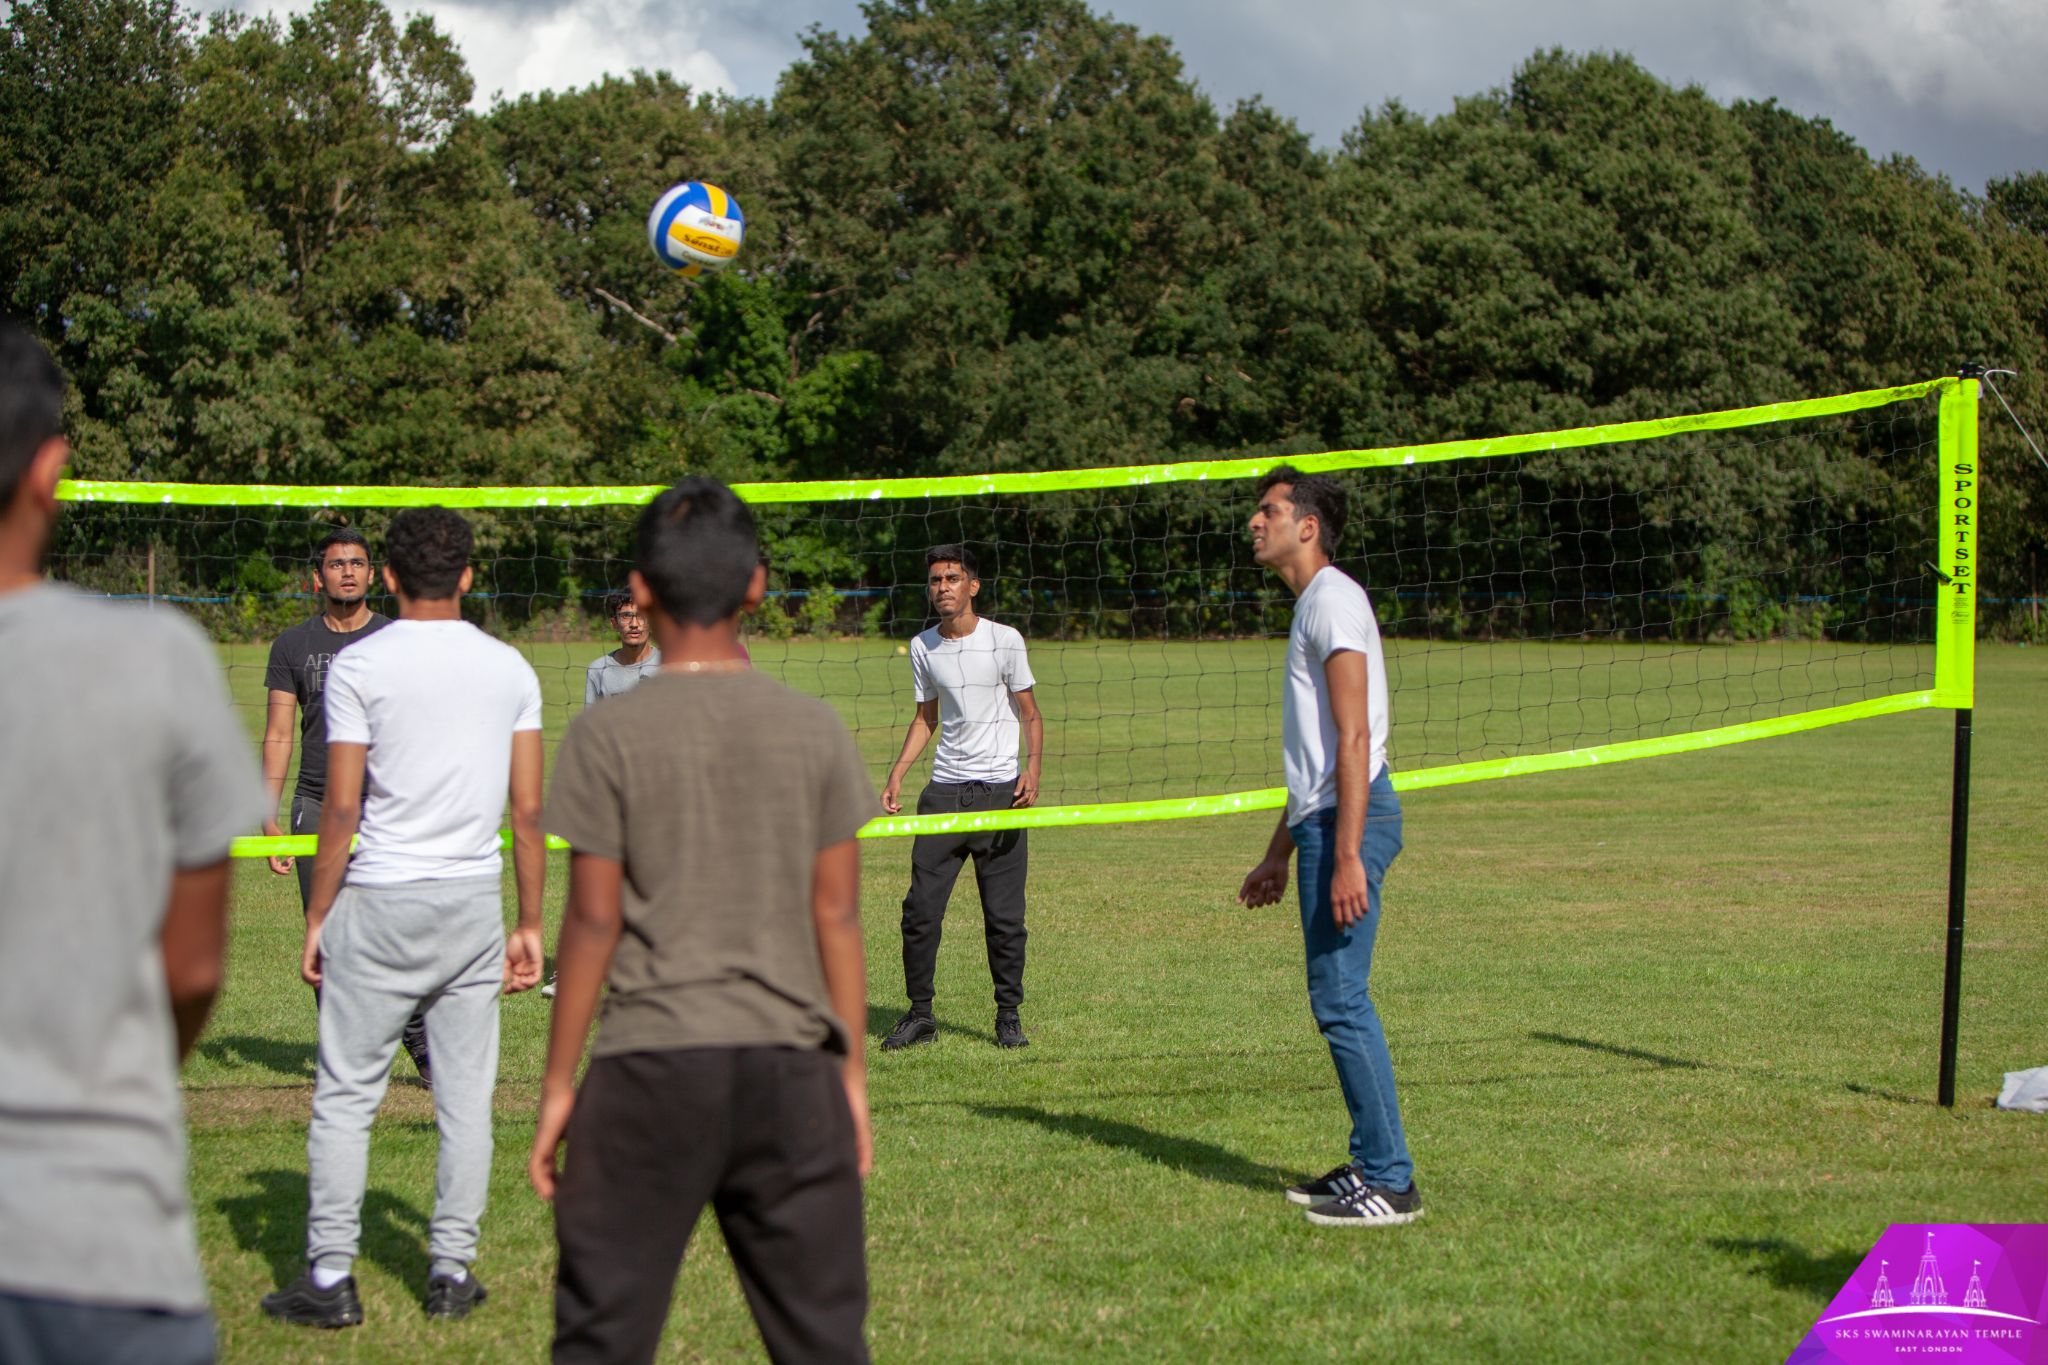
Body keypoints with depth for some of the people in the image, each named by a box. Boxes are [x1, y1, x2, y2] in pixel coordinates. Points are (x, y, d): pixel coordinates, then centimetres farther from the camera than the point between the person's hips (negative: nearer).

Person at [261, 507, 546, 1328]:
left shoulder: (360, 666, -5)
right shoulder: (509, 669, 5)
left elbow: (341, 807, -7)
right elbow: (529, 809, 5)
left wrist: (316, 918, 1)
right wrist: (530, 924, 11)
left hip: (380, 902, -3)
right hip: (475, 904, 3)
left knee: (345, 1095, 4)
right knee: (466, 1097, 9)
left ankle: (330, 1277, 4)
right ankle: (451, 1271, 12)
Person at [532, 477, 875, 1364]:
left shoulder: (609, 735, -5)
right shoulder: (815, 732, 2)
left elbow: (593, 921, -5)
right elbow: (837, 915, 3)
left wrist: (559, 1083, 2)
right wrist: (851, 1068, 12)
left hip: (651, 1066, -2)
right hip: (789, 1064, 2)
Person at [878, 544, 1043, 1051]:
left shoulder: (1005, 640, -3)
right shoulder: (923, 648, 8)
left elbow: (1030, 713, 1)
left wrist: (1032, 768, -15)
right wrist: (897, 773, 7)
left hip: (1000, 789, -3)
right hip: (944, 790, 3)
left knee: (1004, 914, -1)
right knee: (920, 908, -3)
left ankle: (1009, 1014, 11)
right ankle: (920, 1013, 8)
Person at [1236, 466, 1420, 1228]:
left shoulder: (1333, 600, -10)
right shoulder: (1311, 606, 22)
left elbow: (1353, 737, -19)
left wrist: (1347, 856, -24)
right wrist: (1279, 855, 29)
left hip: (1349, 819, -10)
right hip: (1323, 821, 10)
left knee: (1340, 999, -10)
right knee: (1337, 1000, 11)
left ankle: (1389, 1183, -8)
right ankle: (1372, 1165, 16)